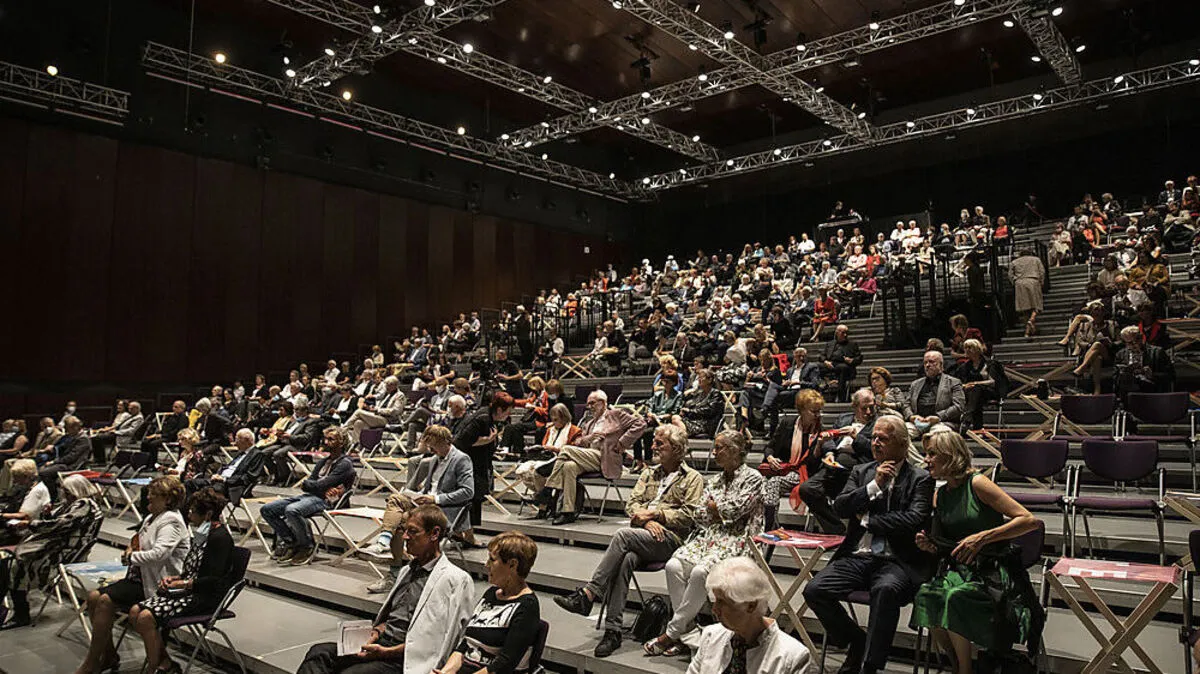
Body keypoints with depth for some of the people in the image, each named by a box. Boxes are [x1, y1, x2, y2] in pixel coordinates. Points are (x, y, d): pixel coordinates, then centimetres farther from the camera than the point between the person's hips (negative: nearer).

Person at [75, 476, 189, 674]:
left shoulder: (171, 522, -16)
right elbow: (137, 544, 29)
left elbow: (157, 555, -28)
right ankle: (108, 656, 7)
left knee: (106, 601, -21)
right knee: (94, 596, -2)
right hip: (138, 577, 10)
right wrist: (130, 549, 5)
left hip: (155, 584, -10)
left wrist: (131, 557, -12)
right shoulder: (152, 518, 16)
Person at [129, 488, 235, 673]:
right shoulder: (201, 534, 14)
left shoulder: (219, 537, -16)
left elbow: (214, 580, -20)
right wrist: (173, 578, 5)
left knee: (146, 617, -21)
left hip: (207, 597, -10)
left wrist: (183, 584, -13)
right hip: (190, 590, 10)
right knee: (135, 612, -2)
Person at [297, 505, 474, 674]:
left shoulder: (454, 580, -8)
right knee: (319, 652, -12)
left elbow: (434, 640, -13)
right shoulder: (407, 571, 20)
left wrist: (387, 652, -15)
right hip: (380, 644, 8)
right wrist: (377, 631, 3)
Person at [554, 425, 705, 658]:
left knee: (623, 534, -32)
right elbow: (632, 503, 17)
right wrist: (647, 520, -4)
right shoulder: (649, 473, 28)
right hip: (640, 537, 4)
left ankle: (588, 594, -33)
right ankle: (613, 630, -33)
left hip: (670, 538, -4)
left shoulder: (693, 478, 11)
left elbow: (689, 516, -1)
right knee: (626, 558, -32)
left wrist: (654, 513, -5)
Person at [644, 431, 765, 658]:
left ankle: (672, 633, -20)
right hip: (709, 536, 6)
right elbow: (700, 516, 13)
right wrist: (723, 510, -1)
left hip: (736, 540, -6)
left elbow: (735, 510, -10)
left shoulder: (752, 478, 0)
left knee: (700, 571, -32)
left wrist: (714, 506, 6)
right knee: (674, 565, -22)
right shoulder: (714, 481, 21)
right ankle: (687, 631, -17)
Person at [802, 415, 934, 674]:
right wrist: (875, 485, -8)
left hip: (895, 561, -4)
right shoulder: (861, 472, 15)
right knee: (814, 590, -17)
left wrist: (867, 520, -6)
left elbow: (914, 520, -12)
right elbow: (839, 507, 2)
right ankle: (857, 641, 8)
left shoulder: (920, 479, 3)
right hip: (857, 556, 4)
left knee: (886, 589, -37)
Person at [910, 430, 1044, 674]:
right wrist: (929, 546, -2)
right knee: (926, 594, -24)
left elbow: (1030, 520, -14)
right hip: (958, 569, 5)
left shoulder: (976, 483, -8)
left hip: (994, 570, -5)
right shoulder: (939, 496, 11)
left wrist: (983, 537, -21)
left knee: (955, 597, -33)